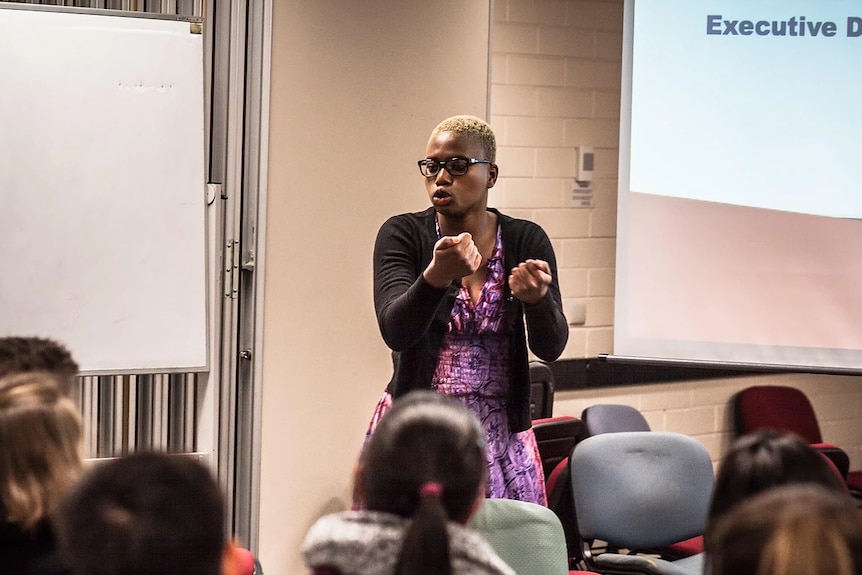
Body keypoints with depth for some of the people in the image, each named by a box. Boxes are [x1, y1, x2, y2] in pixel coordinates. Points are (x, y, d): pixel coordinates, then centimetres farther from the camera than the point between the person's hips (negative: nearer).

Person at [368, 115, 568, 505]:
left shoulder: (527, 241, 3)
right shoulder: (403, 235, -2)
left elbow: (551, 347, -5)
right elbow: (395, 332, -16)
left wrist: (537, 298, -25)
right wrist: (435, 277, -35)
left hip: (500, 433, 1)